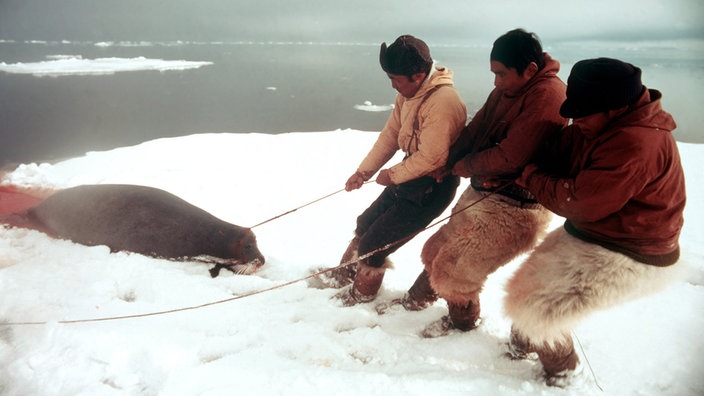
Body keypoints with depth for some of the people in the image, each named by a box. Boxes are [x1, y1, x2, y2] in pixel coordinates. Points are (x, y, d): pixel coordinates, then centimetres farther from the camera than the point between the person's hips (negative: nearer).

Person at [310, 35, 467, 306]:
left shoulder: (442, 102, -29)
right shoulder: (408, 93, 0)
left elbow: (431, 158, -28)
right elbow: (390, 135, 5)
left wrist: (392, 175, -14)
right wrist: (363, 172, 0)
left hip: (434, 185, -9)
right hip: (410, 174, 9)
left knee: (375, 243, -2)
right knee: (366, 223, 18)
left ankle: (361, 296, 24)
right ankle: (344, 274, 40)